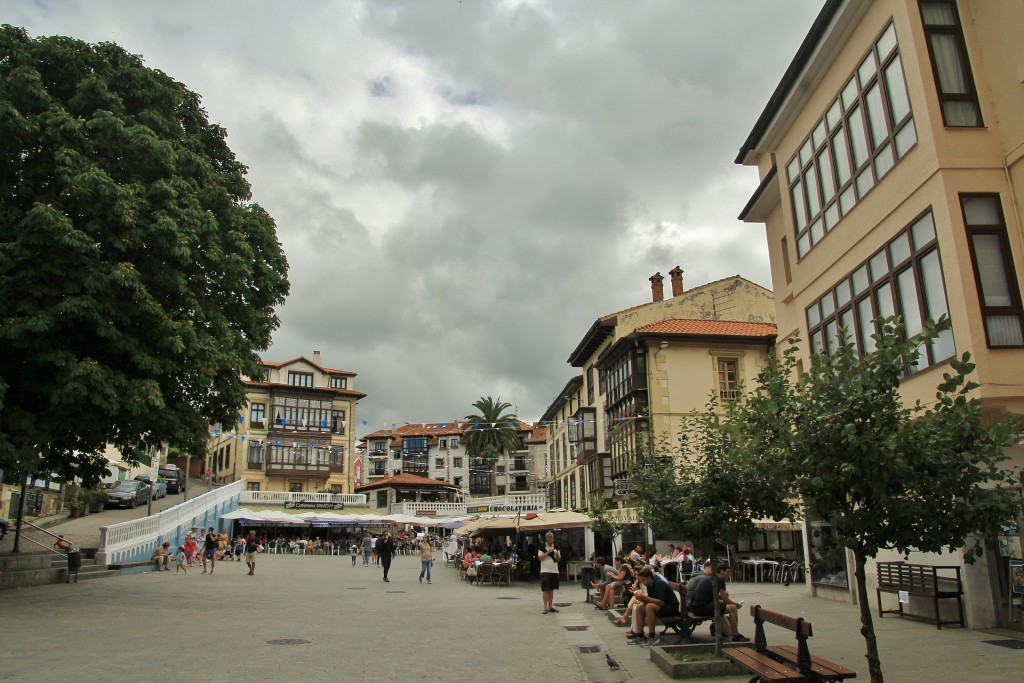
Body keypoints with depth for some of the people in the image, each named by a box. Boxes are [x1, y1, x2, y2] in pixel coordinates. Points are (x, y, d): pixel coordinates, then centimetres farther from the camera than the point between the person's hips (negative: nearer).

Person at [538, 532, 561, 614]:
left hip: (554, 571, 5)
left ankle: (550, 606, 19)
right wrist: (548, 552, -17)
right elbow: (540, 557, -12)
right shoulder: (543, 547, -3)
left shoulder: (556, 547, 10)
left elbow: (558, 559, 8)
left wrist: (557, 554, -13)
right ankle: (545, 607, -4)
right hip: (545, 571, -5)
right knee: (545, 590, -7)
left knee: (551, 590, 11)